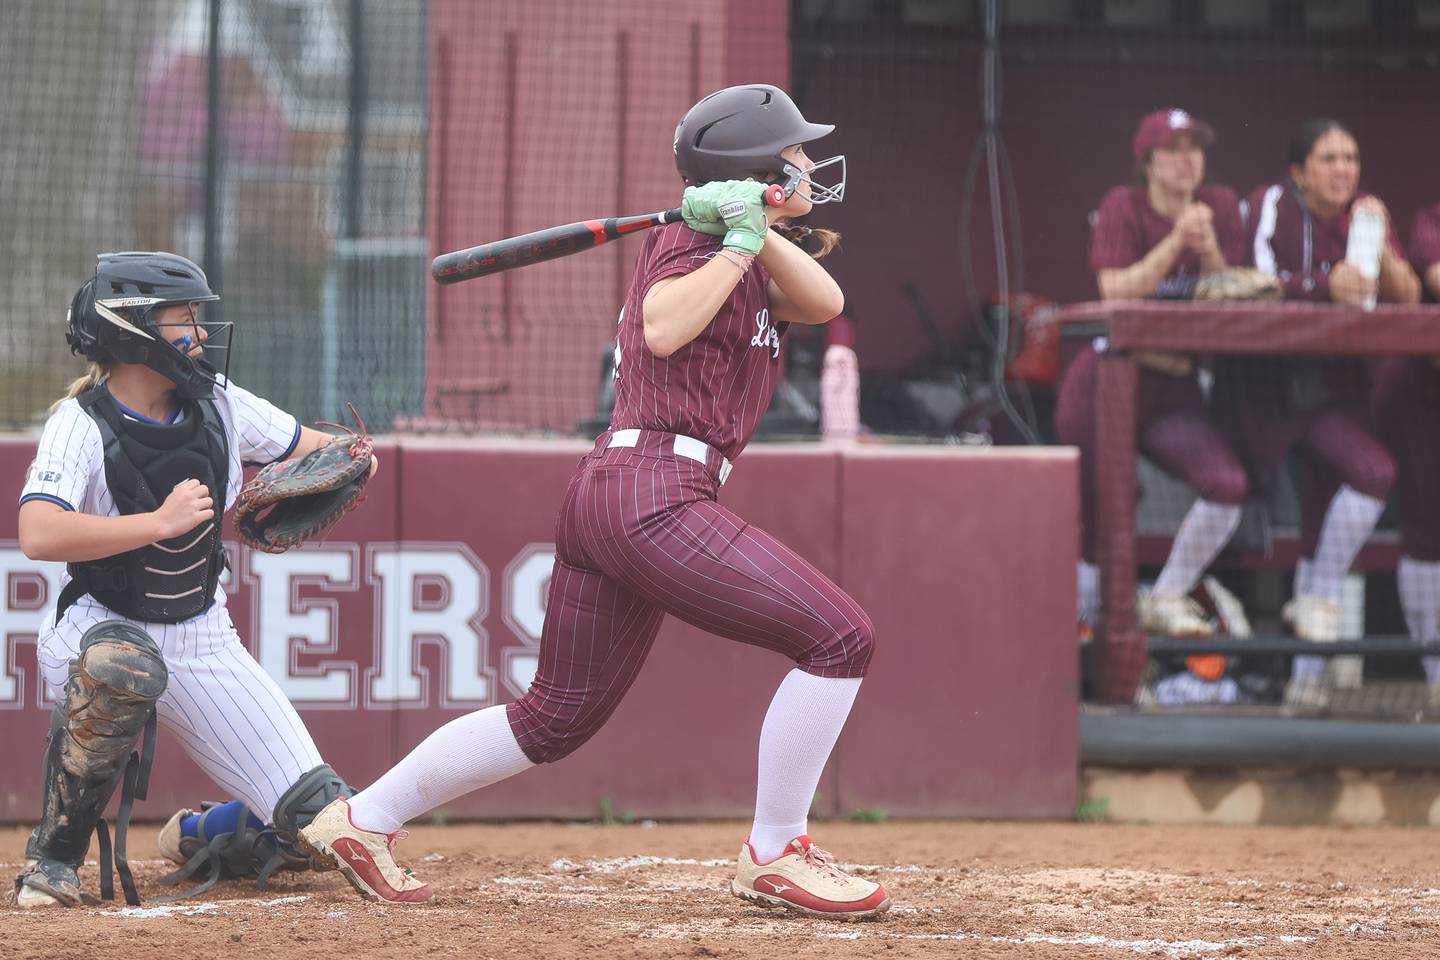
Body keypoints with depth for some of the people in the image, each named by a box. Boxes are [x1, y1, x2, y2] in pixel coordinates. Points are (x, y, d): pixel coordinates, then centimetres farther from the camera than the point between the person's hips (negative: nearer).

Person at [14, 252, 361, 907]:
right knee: (124, 666, -44)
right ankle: (55, 855, -23)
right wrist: (162, 522, -37)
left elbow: (309, 447, 12)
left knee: (322, 821, -7)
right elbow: (38, 535, -35)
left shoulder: (220, 405, -3)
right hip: (99, 626, -5)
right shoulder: (81, 426, -19)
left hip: (203, 639, 5)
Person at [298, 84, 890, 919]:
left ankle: (364, 819, 21)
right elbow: (663, 329, -23)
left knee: (555, 718, 16)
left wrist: (760, 232, -6)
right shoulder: (689, 243, -4)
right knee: (841, 637, -12)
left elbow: (825, 301, 8)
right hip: (655, 494, -10)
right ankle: (774, 856, -7)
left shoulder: (740, 256, 24)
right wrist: (740, 241, -16)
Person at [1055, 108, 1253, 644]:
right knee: (1097, 508, -1)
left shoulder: (1221, 207, 5)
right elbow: (1116, 292, -16)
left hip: (1176, 387, 3)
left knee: (1228, 486, -18)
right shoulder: (1123, 207, -5)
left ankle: (1165, 599, -1)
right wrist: (1175, 241, -22)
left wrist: (1209, 250, -18)